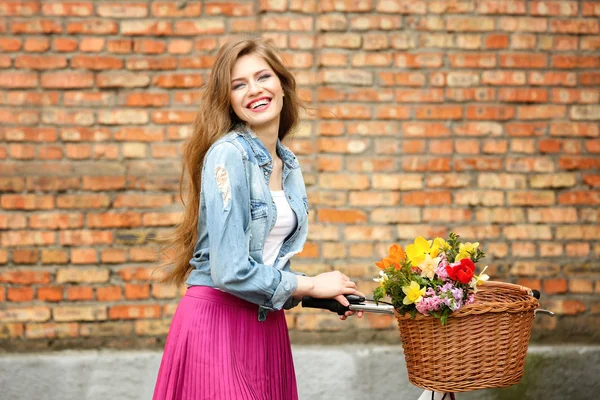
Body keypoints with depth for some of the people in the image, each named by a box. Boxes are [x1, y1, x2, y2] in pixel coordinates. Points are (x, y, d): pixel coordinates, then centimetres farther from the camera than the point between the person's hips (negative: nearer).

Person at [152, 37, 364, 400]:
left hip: (267, 325, 7)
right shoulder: (227, 154, -15)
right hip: (217, 322, -7)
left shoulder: (288, 164, 9)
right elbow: (231, 271, -21)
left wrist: (326, 295, 2)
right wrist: (310, 285, -8)